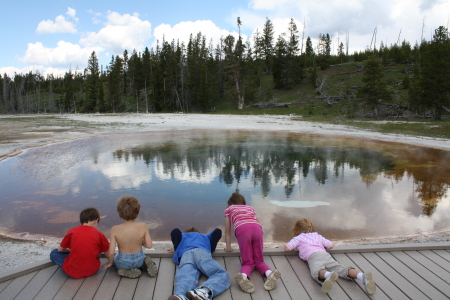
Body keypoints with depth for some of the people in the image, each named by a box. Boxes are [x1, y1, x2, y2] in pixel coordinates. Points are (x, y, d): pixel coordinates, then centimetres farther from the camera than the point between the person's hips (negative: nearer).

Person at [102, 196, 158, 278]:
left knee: (114, 258, 34)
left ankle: (127, 271, 4)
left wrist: (110, 262, 4)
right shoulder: (143, 226, -18)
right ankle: (145, 264, 4)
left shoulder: (115, 229, -21)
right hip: (139, 260, 2)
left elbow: (111, 252, -17)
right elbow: (149, 245, -12)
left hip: (123, 263, -2)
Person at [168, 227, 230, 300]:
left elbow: (175, 231, 21)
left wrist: (176, 249, 32)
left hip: (185, 254, 1)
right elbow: (218, 231, 34)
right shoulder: (205, 236, 46)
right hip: (202, 252, -1)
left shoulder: (182, 236, 41)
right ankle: (204, 291, -52)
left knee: (185, 278, -27)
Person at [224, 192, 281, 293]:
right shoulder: (250, 208, 39)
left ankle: (244, 275, -29)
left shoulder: (229, 209, 31)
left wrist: (228, 247, 42)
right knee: (258, 260, 12)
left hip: (242, 229, -2)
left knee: (248, 262, 4)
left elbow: (227, 231, 32)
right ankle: (269, 273, -19)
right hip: (257, 228, 3)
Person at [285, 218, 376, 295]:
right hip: (325, 254, 5)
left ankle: (328, 275, -67)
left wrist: (293, 245, 37)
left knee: (316, 272, -33)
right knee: (342, 270, -11)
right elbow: (331, 245, 37)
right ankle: (363, 276, -38)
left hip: (313, 256, -5)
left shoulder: (298, 238, 25)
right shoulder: (318, 236, 38)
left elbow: (287, 248, 15)